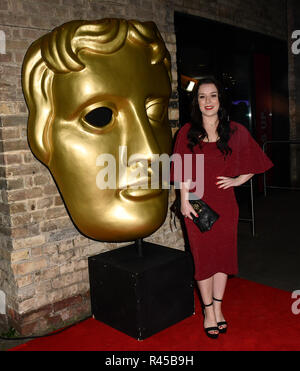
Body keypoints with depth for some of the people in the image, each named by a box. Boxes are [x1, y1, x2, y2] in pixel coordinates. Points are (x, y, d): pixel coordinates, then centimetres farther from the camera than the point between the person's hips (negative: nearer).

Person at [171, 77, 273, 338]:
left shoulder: (235, 131, 3)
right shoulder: (187, 132, 1)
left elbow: (252, 161, 12)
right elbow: (184, 171, 0)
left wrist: (238, 180, -1)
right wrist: (184, 201, -6)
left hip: (225, 204, 1)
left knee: (223, 254, 9)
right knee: (203, 256, 6)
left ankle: (218, 308, 28)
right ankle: (208, 310, 23)